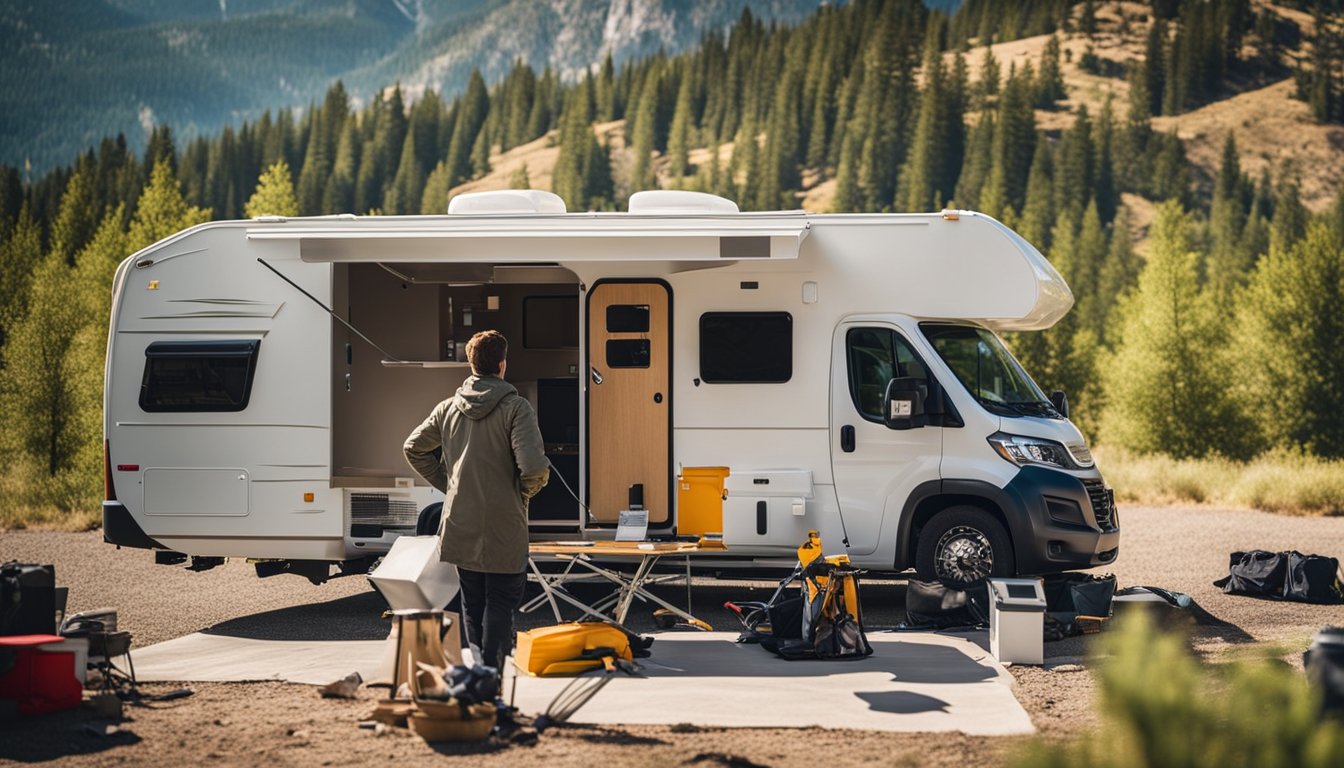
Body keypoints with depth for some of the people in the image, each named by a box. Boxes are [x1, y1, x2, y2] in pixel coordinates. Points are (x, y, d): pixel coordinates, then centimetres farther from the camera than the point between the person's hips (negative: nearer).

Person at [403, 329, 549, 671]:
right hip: (503, 527, -5)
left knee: (472, 604, 17)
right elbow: (534, 466, -21)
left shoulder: (448, 408, 6)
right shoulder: (516, 407, -11)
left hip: (460, 525, 5)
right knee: (500, 604, 4)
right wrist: (526, 490, 0)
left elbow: (414, 448, 16)